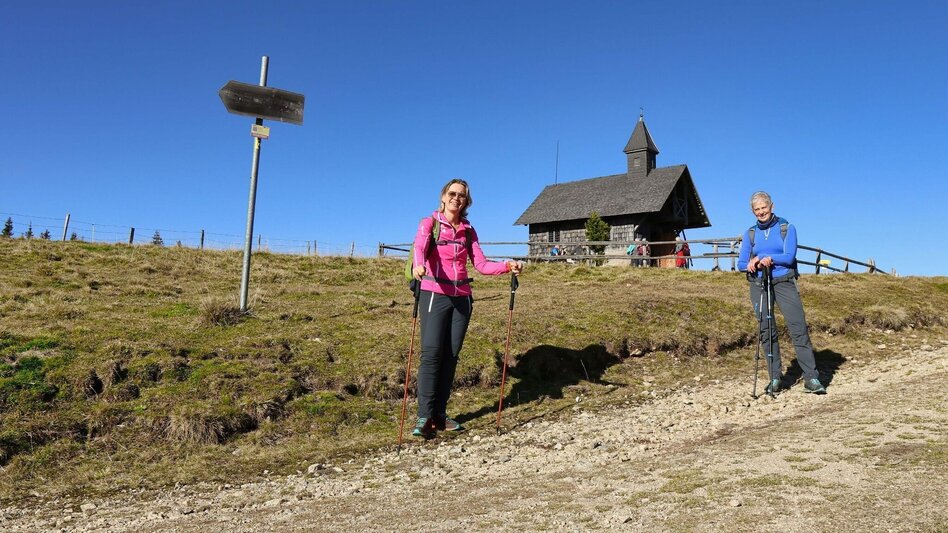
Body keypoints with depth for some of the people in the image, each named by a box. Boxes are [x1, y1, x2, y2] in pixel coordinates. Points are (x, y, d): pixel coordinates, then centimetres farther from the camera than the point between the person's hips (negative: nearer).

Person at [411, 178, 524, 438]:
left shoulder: (468, 231, 14)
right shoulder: (430, 223, 0)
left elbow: (482, 264, 7)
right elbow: (419, 246, -22)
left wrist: (507, 266, -8)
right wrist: (418, 265, -43)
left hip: (461, 298, 5)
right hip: (434, 295, -4)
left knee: (451, 356, 5)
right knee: (432, 354, -10)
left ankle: (440, 415, 12)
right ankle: (424, 417, -5)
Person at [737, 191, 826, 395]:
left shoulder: (787, 228, 4)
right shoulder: (750, 233, 12)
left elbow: (789, 256, -8)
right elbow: (740, 263, 8)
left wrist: (768, 258, -19)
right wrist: (750, 265, -14)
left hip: (784, 282, -2)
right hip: (759, 285, 2)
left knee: (798, 328, -10)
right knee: (767, 331, 0)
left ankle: (811, 378, -8)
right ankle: (775, 379, 7)